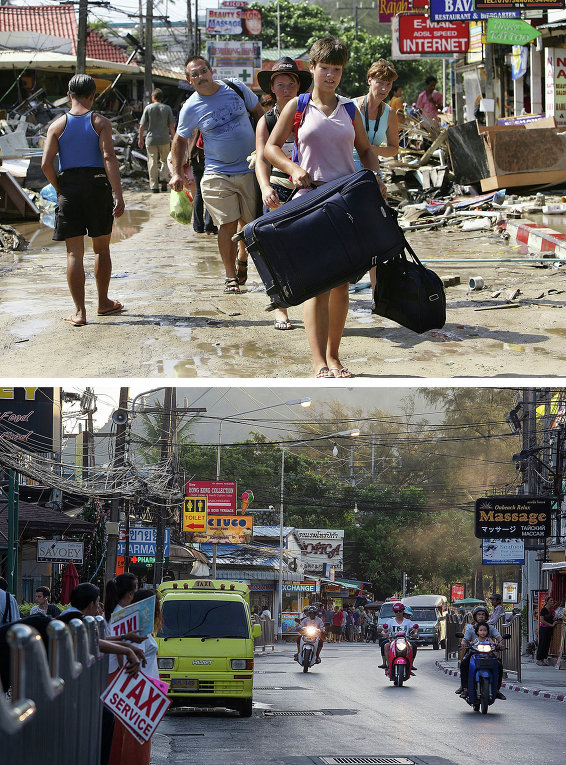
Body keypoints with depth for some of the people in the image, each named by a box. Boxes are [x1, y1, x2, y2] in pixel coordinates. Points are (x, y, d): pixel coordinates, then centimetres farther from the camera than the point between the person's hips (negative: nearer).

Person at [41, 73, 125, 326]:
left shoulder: (57, 125, 2)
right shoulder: (100, 123, -2)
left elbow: (46, 164, -6)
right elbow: (109, 157, -13)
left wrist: (59, 189, 8)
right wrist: (118, 194, -15)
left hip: (69, 189, 1)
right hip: (97, 184, -1)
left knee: (74, 252, 2)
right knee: (101, 248, 14)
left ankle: (79, 311, -1)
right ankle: (103, 303, 24)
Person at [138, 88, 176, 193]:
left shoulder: (148, 108, -1)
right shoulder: (167, 108, 1)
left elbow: (142, 126, -2)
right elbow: (171, 126, 0)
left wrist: (140, 139, 9)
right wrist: (173, 138, 10)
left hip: (151, 139, -1)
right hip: (164, 139, 1)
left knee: (152, 163, 4)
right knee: (165, 161, 16)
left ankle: (154, 186, 3)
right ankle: (164, 178, -5)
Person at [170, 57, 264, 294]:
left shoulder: (237, 89, 0)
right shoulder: (191, 108, -3)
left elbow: (259, 113, 14)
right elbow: (180, 140, 9)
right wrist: (177, 173, 2)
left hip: (250, 169, 2)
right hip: (218, 174, -2)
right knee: (227, 225, -6)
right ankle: (231, 276, 7)